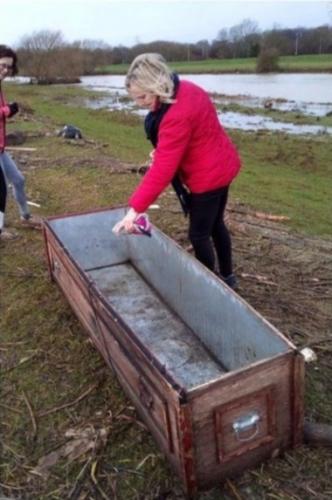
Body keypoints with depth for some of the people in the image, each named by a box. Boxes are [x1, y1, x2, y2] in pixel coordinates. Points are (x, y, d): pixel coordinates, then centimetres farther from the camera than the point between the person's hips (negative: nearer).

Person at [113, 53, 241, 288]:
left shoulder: (177, 116, -31)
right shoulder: (186, 89, -1)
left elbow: (162, 168, -33)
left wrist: (135, 208, -33)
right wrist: (162, 149, 3)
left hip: (207, 176, -10)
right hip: (221, 166, 10)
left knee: (199, 234, 4)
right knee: (215, 224, 22)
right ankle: (227, 276, 38)